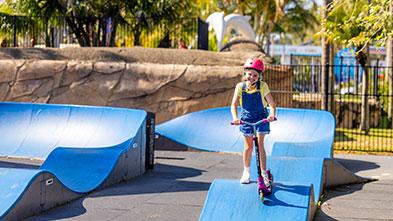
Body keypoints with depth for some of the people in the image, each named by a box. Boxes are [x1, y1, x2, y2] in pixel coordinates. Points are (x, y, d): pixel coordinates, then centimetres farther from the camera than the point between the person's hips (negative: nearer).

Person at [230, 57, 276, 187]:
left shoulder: (262, 86, -16)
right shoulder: (240, 87, -13)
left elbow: (272, 103, -16)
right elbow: (234, 104, -18)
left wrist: (272, 114, -36)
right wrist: (235, 117, -36)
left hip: (261, 117, -2)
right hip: (246, 117, 2)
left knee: (260, 144, -10)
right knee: (248, 146, 8)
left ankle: (263, 173, -3)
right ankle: (246, 172, 25)